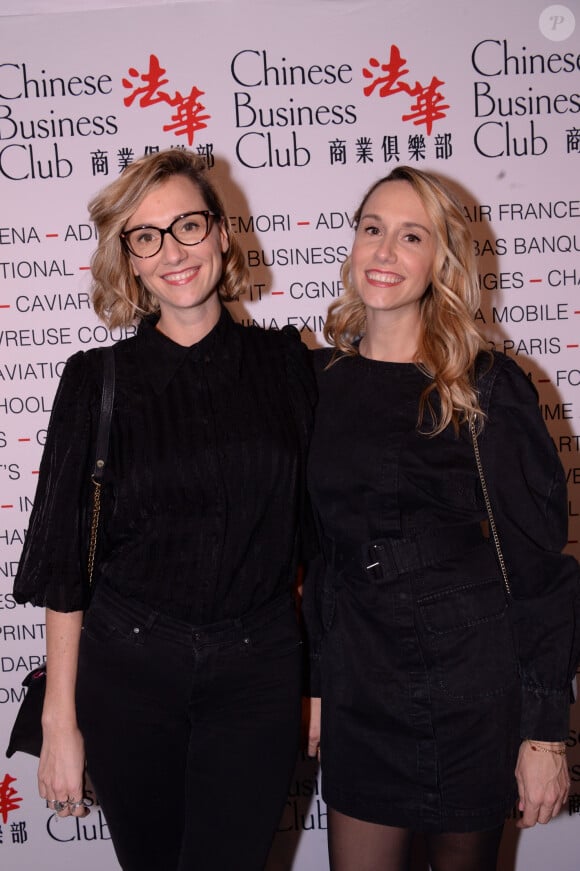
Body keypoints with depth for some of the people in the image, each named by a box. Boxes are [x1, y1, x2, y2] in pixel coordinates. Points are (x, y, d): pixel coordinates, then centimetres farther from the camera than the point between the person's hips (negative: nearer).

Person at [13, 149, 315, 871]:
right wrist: (59, 721, -2)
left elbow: (313, 528, 5)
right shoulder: (98, 378, -3)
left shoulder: (284, 364, 0)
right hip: (127, 667, 0)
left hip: (258, 672, 0)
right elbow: (64, 555, -1)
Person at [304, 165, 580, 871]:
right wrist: (315, 682, 8)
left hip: (474, 686, -2)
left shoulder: (487, 386, -9)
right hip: (359, 687, 3)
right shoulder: (320, 380, 1)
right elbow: (313, 549, 7)